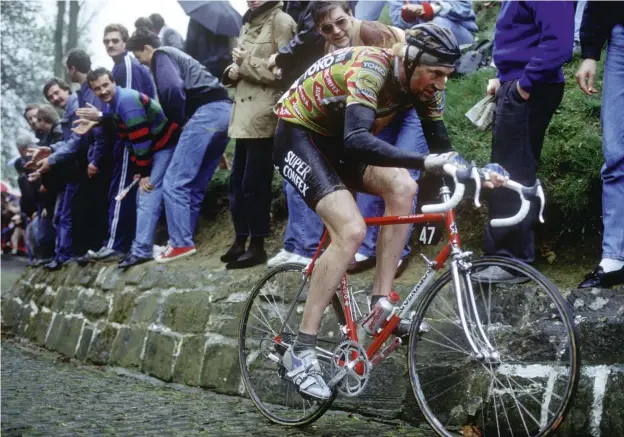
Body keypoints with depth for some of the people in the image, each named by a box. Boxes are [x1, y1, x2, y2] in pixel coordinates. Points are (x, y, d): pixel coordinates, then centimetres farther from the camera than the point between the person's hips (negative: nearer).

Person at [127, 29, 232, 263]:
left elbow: (173, 89, -13)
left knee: (174, 182, -6)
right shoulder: (176, 55, 33)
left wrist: (179, 121, 1)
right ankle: (183, 239, 16)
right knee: (195, 185, 13)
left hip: (207, 112, -9)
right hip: (225, 111, 10)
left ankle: (181, 243, -8)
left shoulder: (161, 55, 5)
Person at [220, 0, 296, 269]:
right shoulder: (247, 24, 20)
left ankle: (257, 246, 3)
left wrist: (246, 62, -10)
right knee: (237, 180, 10)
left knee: (254, 182, -5)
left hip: (265, 115, -8)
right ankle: (240, 240, 20)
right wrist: (232, 71, 3)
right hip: (244, 114, 8)